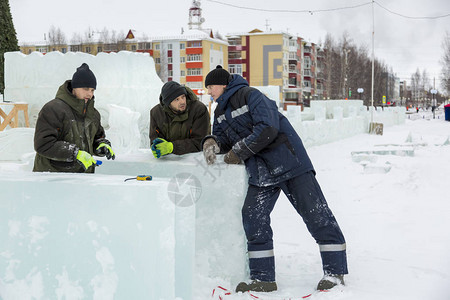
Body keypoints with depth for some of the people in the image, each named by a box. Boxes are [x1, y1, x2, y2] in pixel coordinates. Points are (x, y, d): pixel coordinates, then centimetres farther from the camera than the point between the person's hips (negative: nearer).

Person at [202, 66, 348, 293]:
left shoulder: (250, 95, -14)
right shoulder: (220, 112, 12)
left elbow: (267, 130, -23)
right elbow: (223, 137, 17)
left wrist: (238, 153, -16)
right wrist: (213, 143, -8)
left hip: (288, 161, -8)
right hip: (260, 170, 8)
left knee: (315, 213, -4)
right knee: (253, 216, -2)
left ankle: (334, 271, 5)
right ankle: (263, 278, 6)